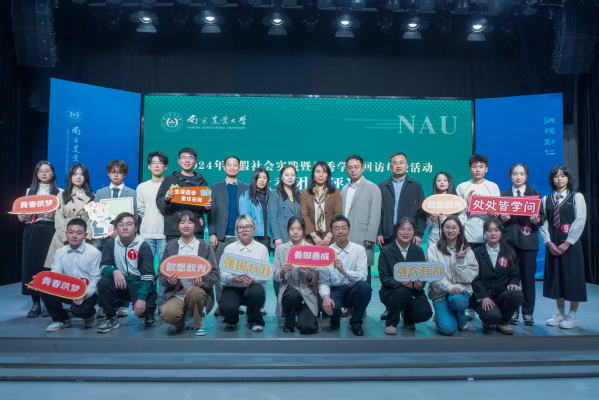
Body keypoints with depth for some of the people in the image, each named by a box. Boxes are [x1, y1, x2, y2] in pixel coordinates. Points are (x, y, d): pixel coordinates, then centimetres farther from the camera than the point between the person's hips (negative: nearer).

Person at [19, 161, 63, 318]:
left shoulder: (59, 192, 5)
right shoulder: (29, 191, 16)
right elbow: (24, 211, 16)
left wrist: (54, 216, -18)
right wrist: (22, 217, -5)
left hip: (50, 232, -3)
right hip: (32, 232, 3)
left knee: (48, 266, -7)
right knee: (31, 265, 0)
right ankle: (35, 303, 9)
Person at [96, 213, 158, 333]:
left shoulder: (143, 246, -9)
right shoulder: (111, 244, 2)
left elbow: (148, 277, -14)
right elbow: (103, 267, -3)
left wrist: (142, 298, -26)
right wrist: (114, 271, -28)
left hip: (140, 285, -3)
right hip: (120, 285, 3)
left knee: (144, 308, -27)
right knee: (103, 282, -25)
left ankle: (149, 314, 16)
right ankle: (111, 319, -5)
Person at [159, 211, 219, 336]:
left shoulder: (204, 246, 5)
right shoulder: (171, 246, 9)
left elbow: (214, 273, 2)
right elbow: (161, 271, 9)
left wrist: (203, 282, -19)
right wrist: (168, 281, -14)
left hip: (197, 292, 0)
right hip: (176, 295, 0)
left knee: (194, 291, -37)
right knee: (167, 314, -31)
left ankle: (198, 324, -5)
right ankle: (180, 321, 10)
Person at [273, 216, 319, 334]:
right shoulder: (280, 249, 5)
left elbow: (316, 279, 0)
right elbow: (275, 277, 2)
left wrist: (308, 273, -21)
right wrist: (283, 271, -20)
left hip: (307, 294, 0)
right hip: (288, 292, 0)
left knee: (307, 328, -20)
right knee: (293, 293, -35)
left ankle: (303, 316, 18)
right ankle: (289, 323, -5)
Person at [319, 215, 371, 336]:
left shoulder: (359, 249, -4)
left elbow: (363, 276, -17)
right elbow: (323, 281, -4)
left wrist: (344, 271, -34)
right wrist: (325, 296, -25)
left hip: (353, 291, 1)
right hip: (335, 290, -1)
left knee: (365, 286, -32)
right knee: (327, 307, -33)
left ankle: (356, 322, -4)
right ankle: (335, 319, 10)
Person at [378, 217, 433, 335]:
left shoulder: (418, 250, 7)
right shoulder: (386, 251, -3)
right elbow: (384, 277, -9)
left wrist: (420, 284, -22)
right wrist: (400, 282, -29)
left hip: (414, 292, 3)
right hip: (390, 291, -2)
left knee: (425, 313, -25)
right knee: (402, 291, -36)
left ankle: (408, 317, 15)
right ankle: (391, 323, -9)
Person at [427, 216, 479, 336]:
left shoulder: (467, 251, 7)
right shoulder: (433, 250, 1)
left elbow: (468, 278, -1)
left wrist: (461, 261, -15)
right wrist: (449, 287, -25)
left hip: (461, 290, 1)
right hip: (440, 293, -1)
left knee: (456, 299, -37)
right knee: (447, 329, -23)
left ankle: (463, 321, -2)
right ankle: (441, 315, 15)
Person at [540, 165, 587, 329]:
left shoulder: (577, 197, 1)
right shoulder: (546, 199, 10)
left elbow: (580, 221, -7)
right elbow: (543, 223, 7)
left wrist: (567, 243, -13)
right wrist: (548, 242, -7)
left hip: (570, 244, -3)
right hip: (552, 245, 3)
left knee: (572, 277, -1)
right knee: (555, 277, 7)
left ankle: (572, 316, 10)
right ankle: (560, 314, 19)